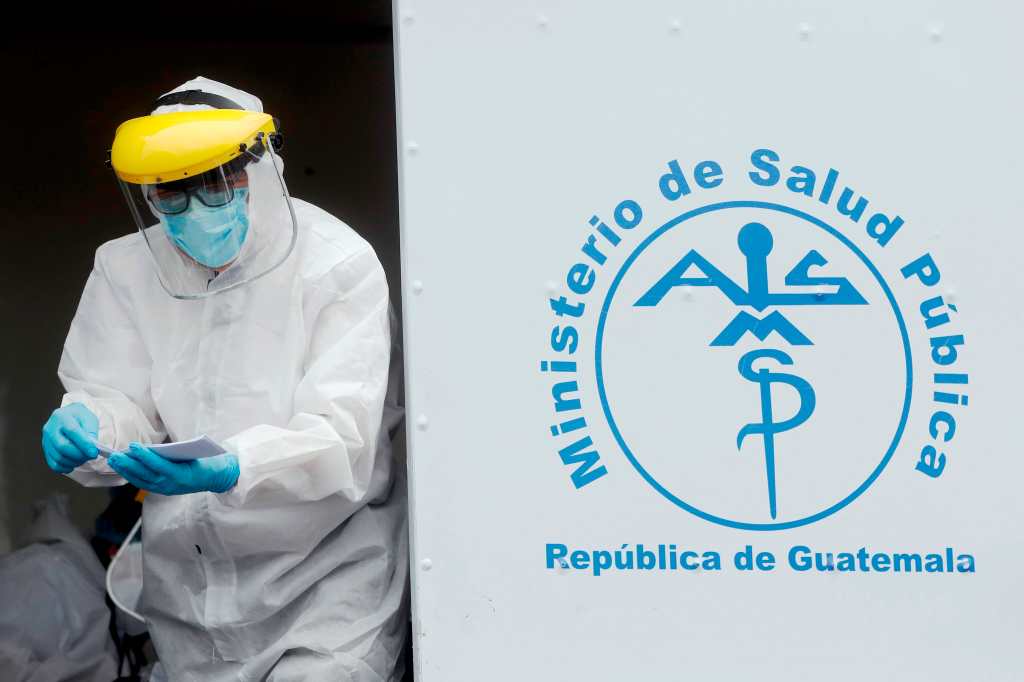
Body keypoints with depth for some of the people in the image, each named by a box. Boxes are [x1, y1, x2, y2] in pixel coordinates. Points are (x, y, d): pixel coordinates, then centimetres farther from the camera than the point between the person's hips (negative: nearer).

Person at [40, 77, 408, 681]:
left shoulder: (338, 264, -12)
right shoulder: (127, 269, 2)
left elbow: (342, 436, -19)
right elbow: (120, 401, 1)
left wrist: (232, 468, -36)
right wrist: (86, 427, -23)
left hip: (329, 556, -4)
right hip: (189, 571, 4)